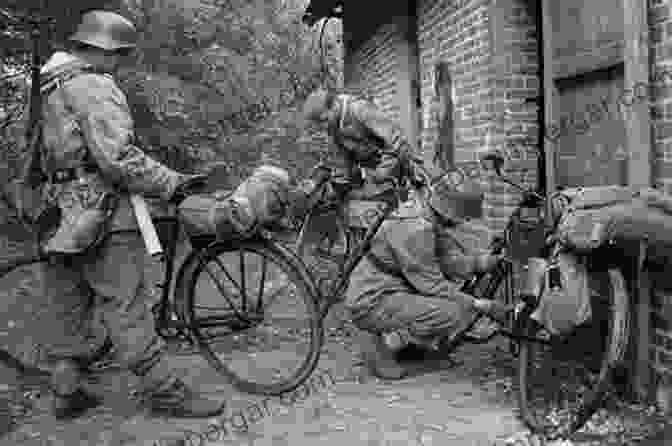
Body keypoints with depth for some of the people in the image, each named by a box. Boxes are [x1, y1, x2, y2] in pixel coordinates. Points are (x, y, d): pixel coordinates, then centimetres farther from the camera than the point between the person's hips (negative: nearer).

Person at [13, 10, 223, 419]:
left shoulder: (57, 87, 19)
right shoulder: (93, 87, -14)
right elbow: (118, 157, -24)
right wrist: (171, 183, -17)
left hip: (71, 212, 10)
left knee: (71, 306, 14)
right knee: (127, 305, -6)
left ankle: (67, 392, 23)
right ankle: (163, 391, 2)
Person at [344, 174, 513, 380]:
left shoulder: (431, 219, 4)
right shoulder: (414, 229, -25)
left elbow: (454, 261, 4)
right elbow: (432, 284, -23)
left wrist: (493, 259, -8)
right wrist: (481, 305, -20)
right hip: (372, 303, -10)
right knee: (454, 314, -24)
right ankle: (383, 345, -8)